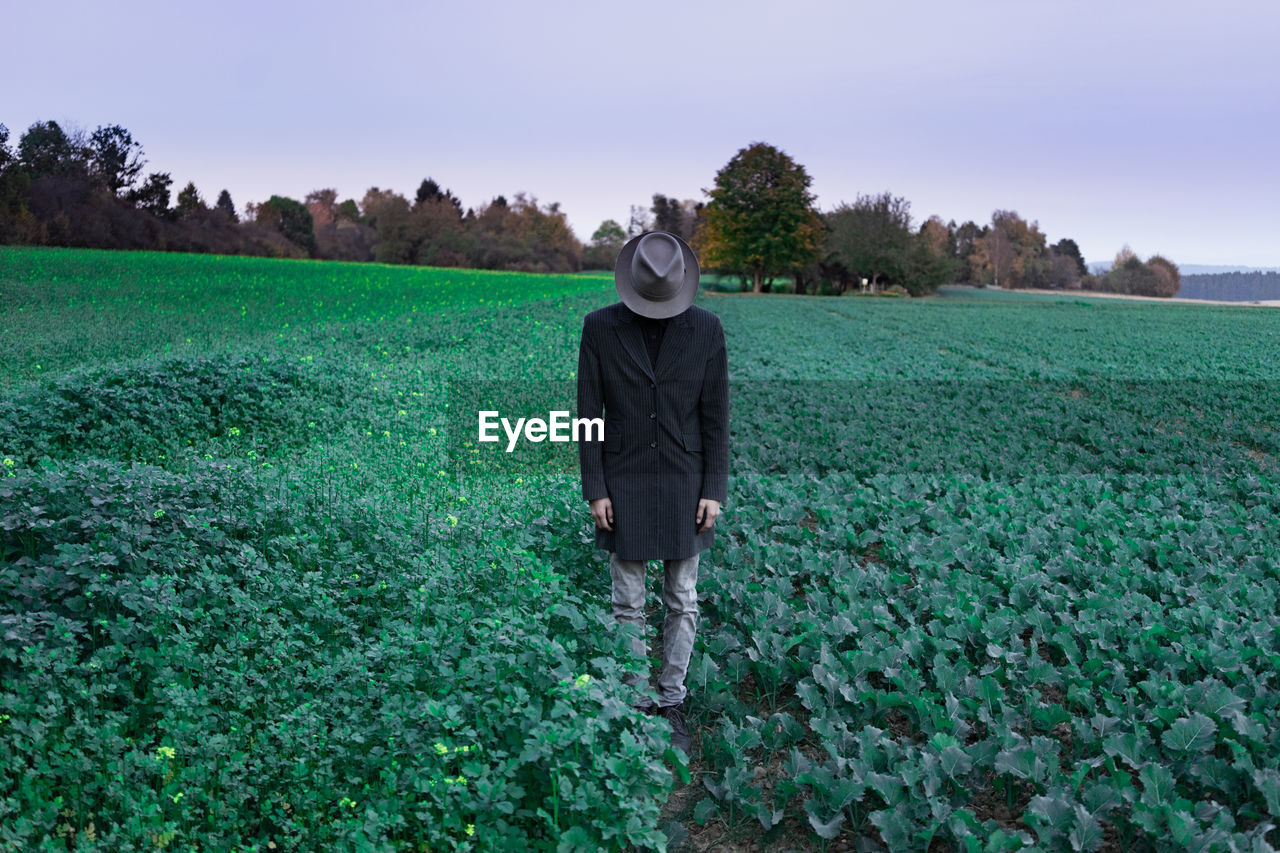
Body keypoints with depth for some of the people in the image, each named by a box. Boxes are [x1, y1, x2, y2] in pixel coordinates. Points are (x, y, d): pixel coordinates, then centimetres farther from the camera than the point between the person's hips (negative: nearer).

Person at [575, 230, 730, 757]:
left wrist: (714, 491, -5)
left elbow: (715, 414, -3)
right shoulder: (600, 326, -9)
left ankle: (672, 704, 25)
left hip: (684, 482, 1)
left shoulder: (706, 328, -7)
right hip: (624, 481, 0)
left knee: (681, 600, 9)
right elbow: (588, 413, -5)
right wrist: (595, 491, -7)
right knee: (628, 603, 7)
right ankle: (637, 703, 24)